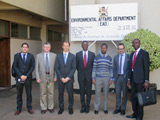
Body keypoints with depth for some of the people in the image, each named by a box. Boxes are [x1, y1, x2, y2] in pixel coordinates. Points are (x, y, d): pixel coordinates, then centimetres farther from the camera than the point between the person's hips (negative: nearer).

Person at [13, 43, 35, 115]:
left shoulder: (31, 56, 4)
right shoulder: (17, 56, 4)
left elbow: (32, 67, -1)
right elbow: (15, 67, -1)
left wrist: (26, 76, -10)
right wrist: (21, 76, -11)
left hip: (28, 78, 0)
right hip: (19, 78, 0)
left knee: (29, 94, 6)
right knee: (19, 94, 6)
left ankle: (29, 108, 16)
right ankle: (19, 109, 17)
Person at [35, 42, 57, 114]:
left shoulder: (54, 55, 3)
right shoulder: (38, 56, 2)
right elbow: (37, 68, 1)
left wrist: (55, 76, -3)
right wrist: (37, 77, -6)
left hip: (51, 76, 1)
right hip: (42, 77, 0)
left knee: (51, 93, 7)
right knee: (43, 93, 6)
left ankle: (50, 107, 21)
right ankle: (43, 108, 18)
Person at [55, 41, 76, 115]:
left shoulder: (72, 56, 2)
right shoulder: (58, 56, 4)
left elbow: (73, 68, -2)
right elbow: (56, 68, 0)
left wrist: (68, 78, -11)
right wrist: (61, 78, -9)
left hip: (69, 79, -1)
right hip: (60, 79, 1)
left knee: (70, 94, 4)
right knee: (60, 93, 6)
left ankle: (70, 108, 18)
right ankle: (61, 108, 19)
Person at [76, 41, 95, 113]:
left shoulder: (92, 54, 1)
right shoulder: (78, 54, 2)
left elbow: (94, 65, 6)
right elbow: (77, 65, 9)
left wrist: (91, 73, 3)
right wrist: (80, 72, 8)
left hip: (89, 76, 0)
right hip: (81, 76, 1)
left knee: (88, 92, 5)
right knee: (82, 92, 7)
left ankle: (87, 107, 17)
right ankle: (83, 107, 18)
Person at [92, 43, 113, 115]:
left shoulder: (109, 58, 6)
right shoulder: (97, 57, 3)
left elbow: (111, 69, 7)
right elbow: (94, 68, 2)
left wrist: (111, 78, 1)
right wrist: (93, 78, -3)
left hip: (106, 78, 1)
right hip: (98, 78, -1)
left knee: (106, 93, 6)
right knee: (97, 93, 0)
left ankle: (105, 108, 17)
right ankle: (96, 108, 9)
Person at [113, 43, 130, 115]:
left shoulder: (128, 57, -2)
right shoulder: (115, 57, 9)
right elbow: (114, 68, 11)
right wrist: (114, 78, 5)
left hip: (125, 77, -3)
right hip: (117, 77, 3)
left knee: (124, 94, 7)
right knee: (117, 93, 8)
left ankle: (123, 109, 18)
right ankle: (118, 108, 20)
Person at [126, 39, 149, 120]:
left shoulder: (144, 53, -6)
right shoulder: (132, 54, 15)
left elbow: (146, 67, -9)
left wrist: (146, 80, -13)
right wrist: (129, 79, 14)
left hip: (140, 79, -6)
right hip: (133, 78, 7)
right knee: (133, 97, 12)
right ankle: (135, 113, 25)